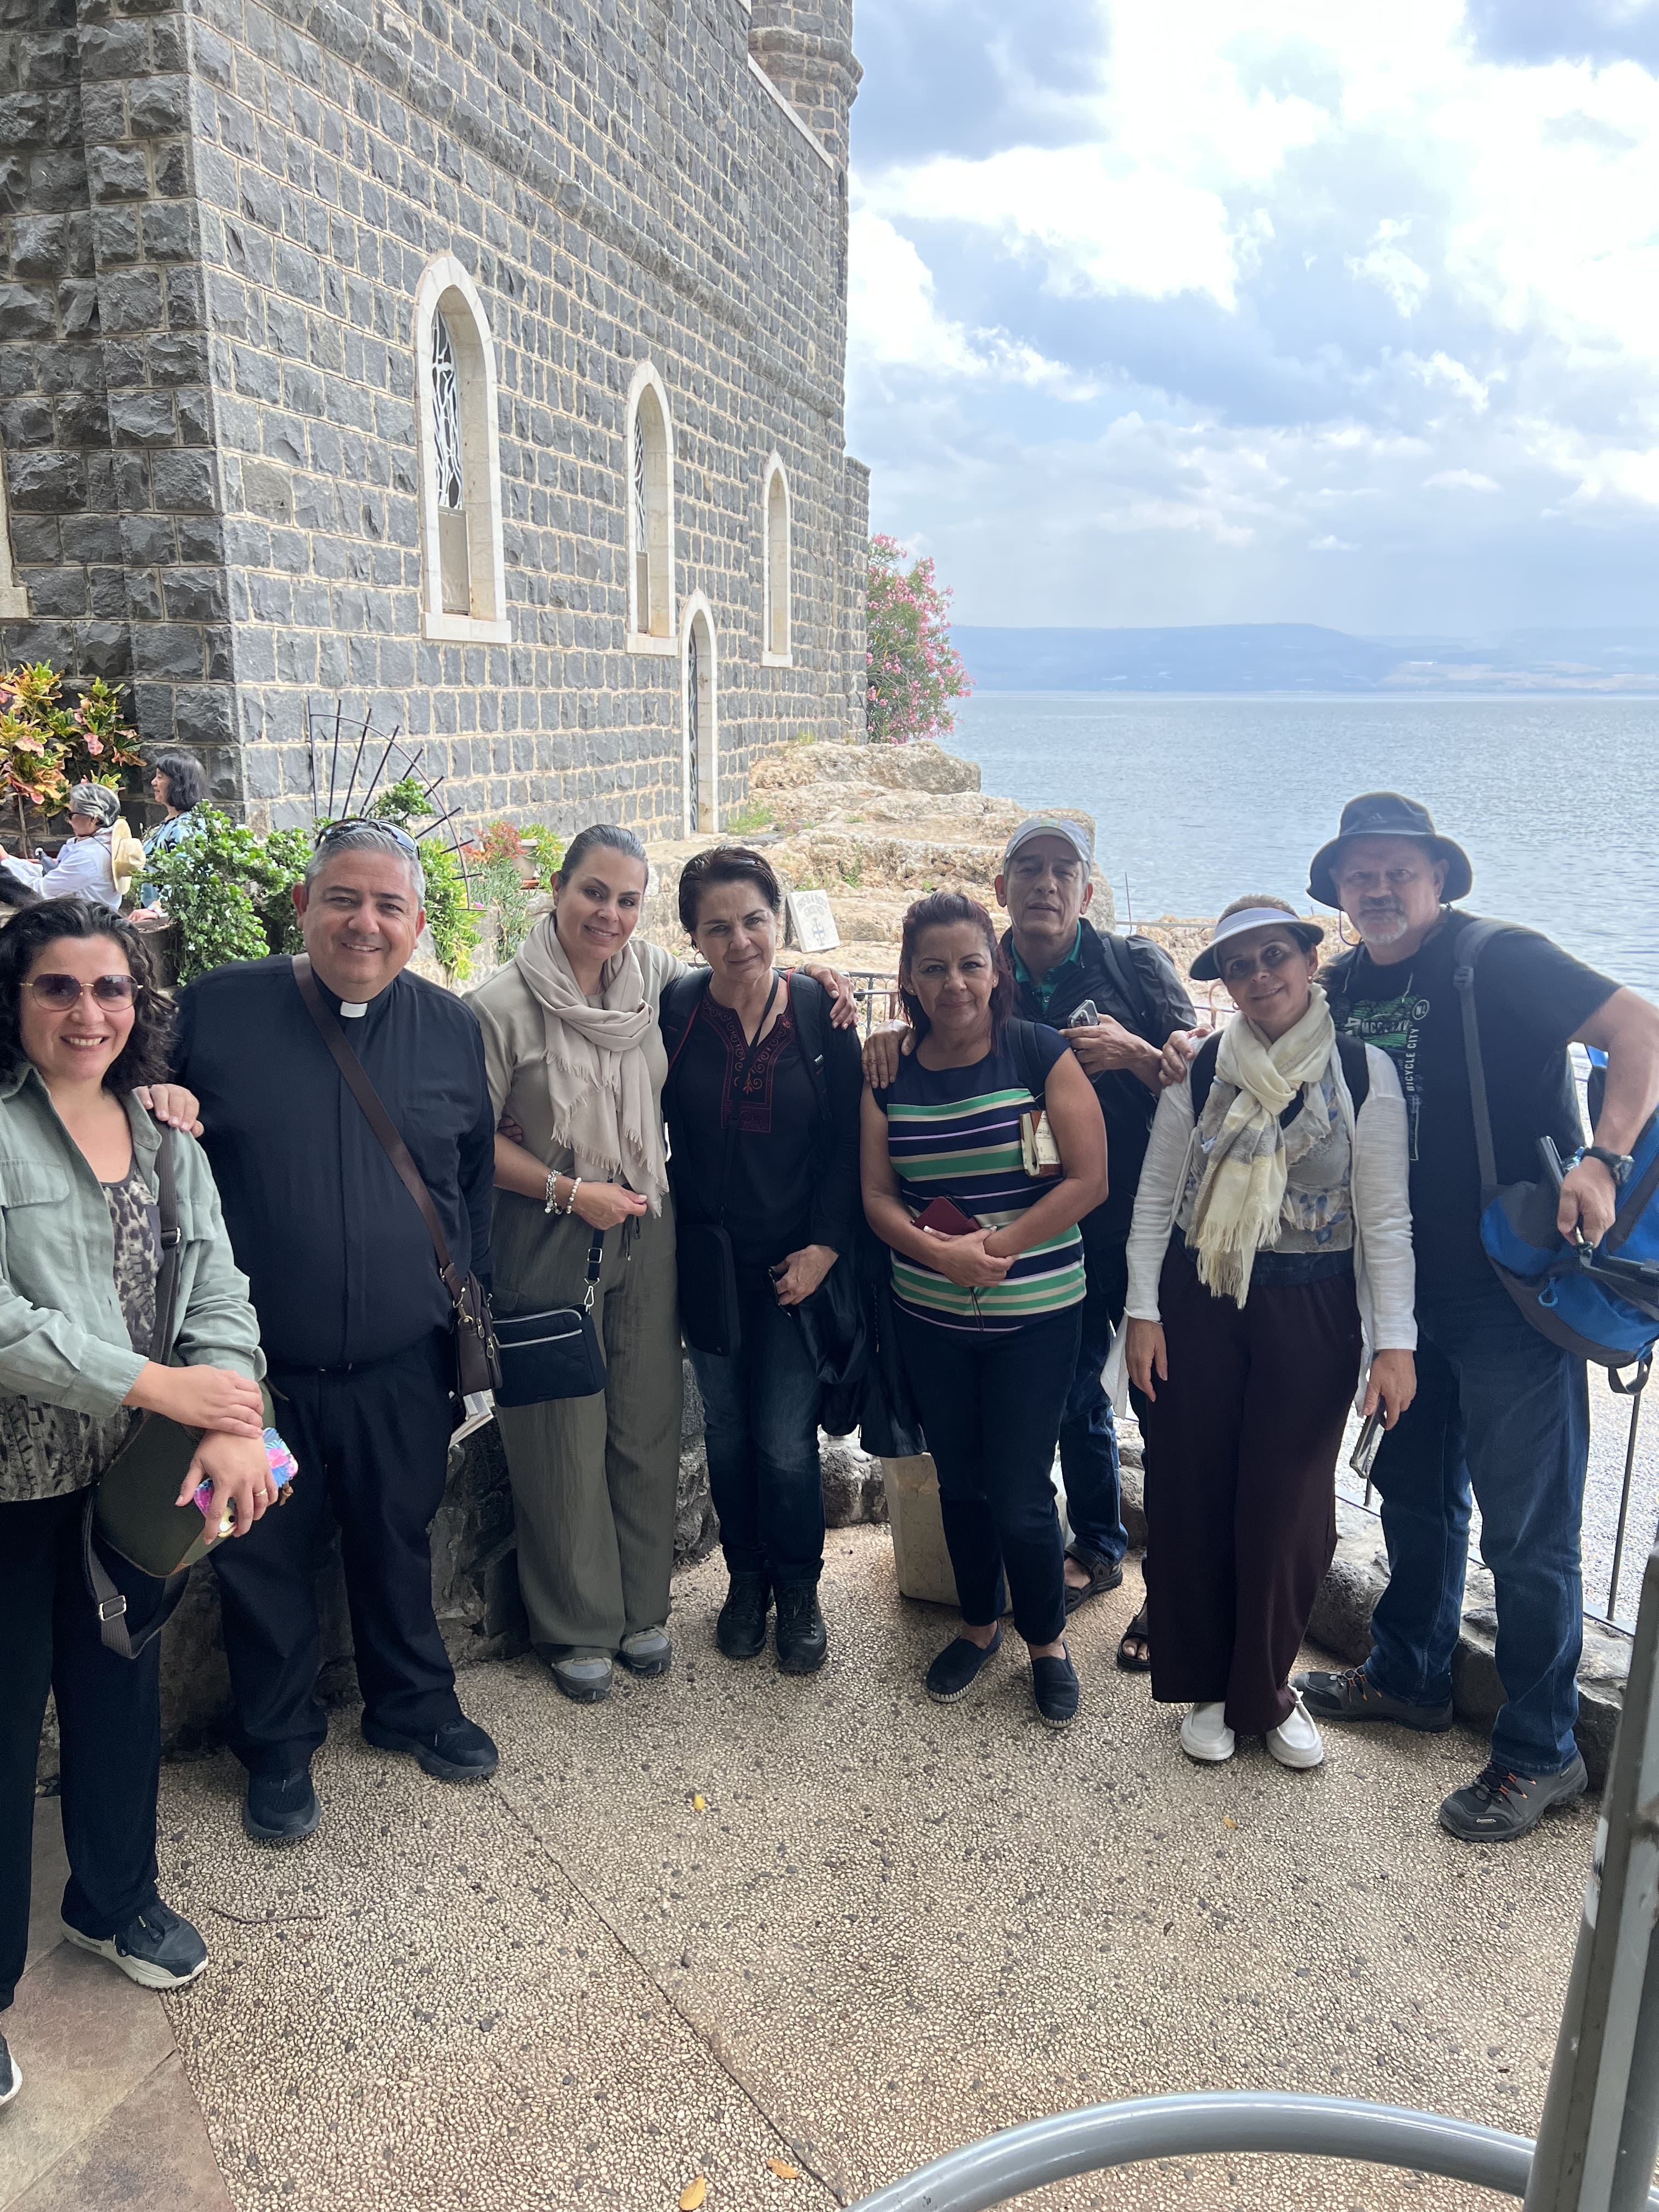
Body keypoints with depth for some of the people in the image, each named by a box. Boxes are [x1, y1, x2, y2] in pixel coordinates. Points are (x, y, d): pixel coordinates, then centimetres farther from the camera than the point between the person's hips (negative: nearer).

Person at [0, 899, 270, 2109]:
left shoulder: (165, 1136, 5)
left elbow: (219, 1288, -2)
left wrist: (232, 1428, -18)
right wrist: (156, 1384, -24)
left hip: (133, 1470, 5)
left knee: (123, 1688, 20)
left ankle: (116, 1895, 43)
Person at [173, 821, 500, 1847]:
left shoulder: (452, 1027, 1)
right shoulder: (217, 1009, -6)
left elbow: (476, 1177, 11)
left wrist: (469, 1309, 10)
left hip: (403, 1367, 2)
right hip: (259, 1366, -1)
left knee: (400, 1547, 19)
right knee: (267, 1563, 13)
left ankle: (415, 1705, 42)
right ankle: (280, 1747, 34)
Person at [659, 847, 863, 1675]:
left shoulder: (819, 1010, -6)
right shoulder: (673, 1009, -6)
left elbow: (847, 1141, -3)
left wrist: (825, 1246, -8)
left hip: (794, 1263, -1)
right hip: (707, 1262, 1)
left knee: (786, 1443, -1)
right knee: (726, 1433, 13)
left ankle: (798, 1591, 24)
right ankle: (746, 1579, 35)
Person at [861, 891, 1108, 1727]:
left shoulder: (1042, 1054, -9)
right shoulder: (890, 1074, 1)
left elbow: (1088, 1179, -12)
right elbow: (877, 1196, 1)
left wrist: (996, 1247, -18)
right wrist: (938, 1251, -18)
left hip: (1033, 1318, -3)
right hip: (928, 1319, 4)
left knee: (1020, 1495, 1)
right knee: (959, 1480, 16)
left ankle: (1046, 1641, 26)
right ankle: (978, 1623, 39)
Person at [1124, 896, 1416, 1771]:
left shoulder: (1364, 1071, -5)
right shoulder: (1201, 1069, 0)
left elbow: (1385, 1217, -5)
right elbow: (1156, 1198, 3)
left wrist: (1394, 1341, -8)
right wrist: (1144, 1312, -1)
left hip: (1314, 1314, -1)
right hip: (1199, 1304, 2)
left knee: (1289, 1507, 4)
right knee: (1192, 1496, 6)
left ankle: (1267, 1690, 27)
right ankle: (1203, 1685, 26)